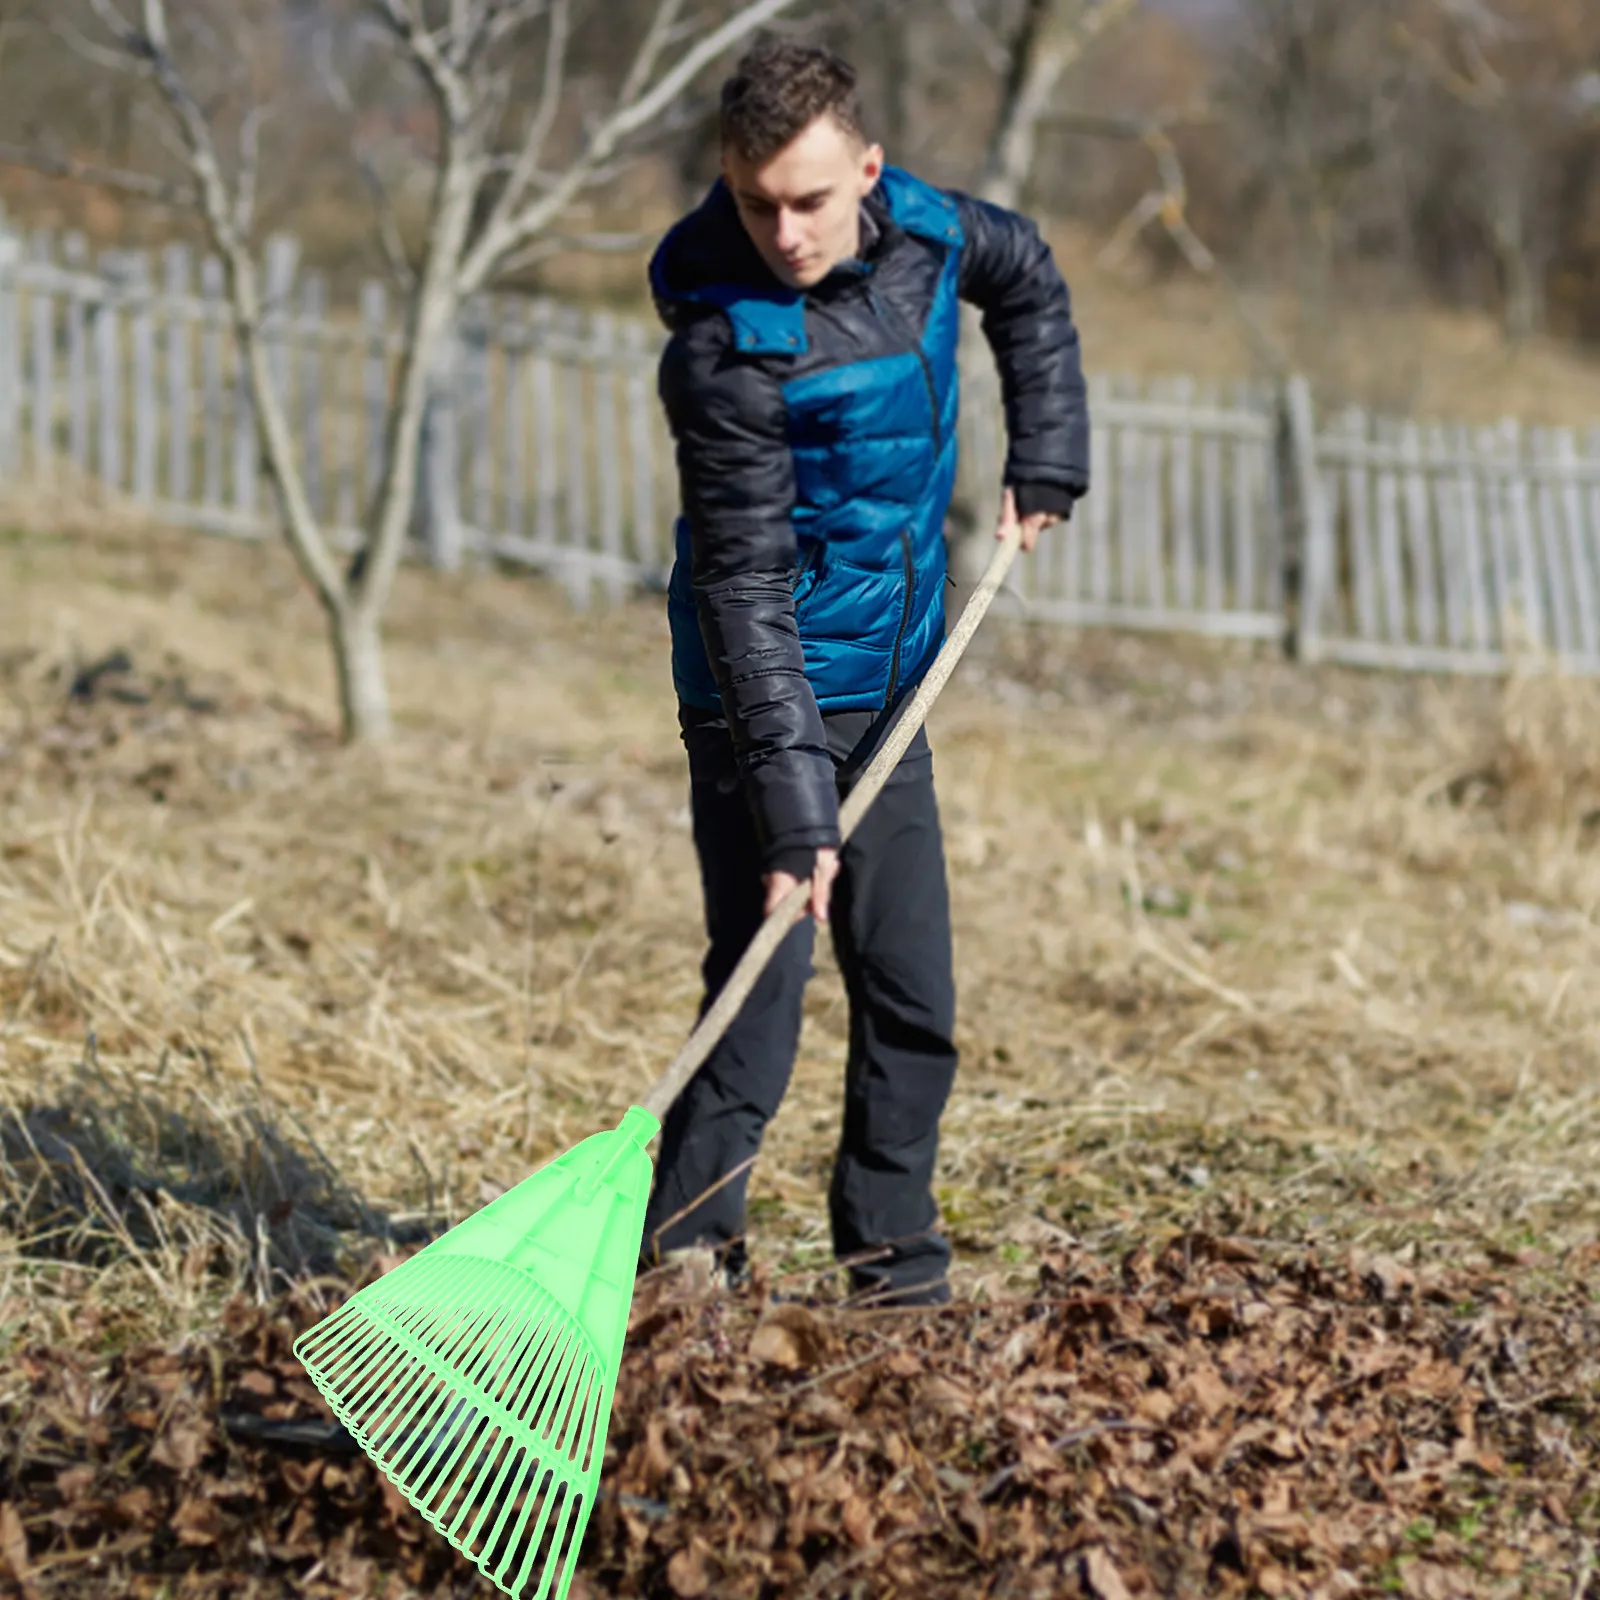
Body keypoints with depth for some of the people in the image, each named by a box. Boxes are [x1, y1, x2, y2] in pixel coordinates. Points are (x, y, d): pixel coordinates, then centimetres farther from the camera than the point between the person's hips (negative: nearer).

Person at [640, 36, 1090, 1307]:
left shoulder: (917, 225, -7)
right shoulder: (724, 349, -26)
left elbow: (1028, 281, 18)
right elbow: (746, 592, -27)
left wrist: (1046, 461, 10)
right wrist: (792, 811, -30)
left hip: (887, 693, 7)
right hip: (765, 698, -6)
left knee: (915, 1000, 9)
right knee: (761, 994, -12)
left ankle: (891, 1249, 22)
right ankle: (682, 1259, 0)